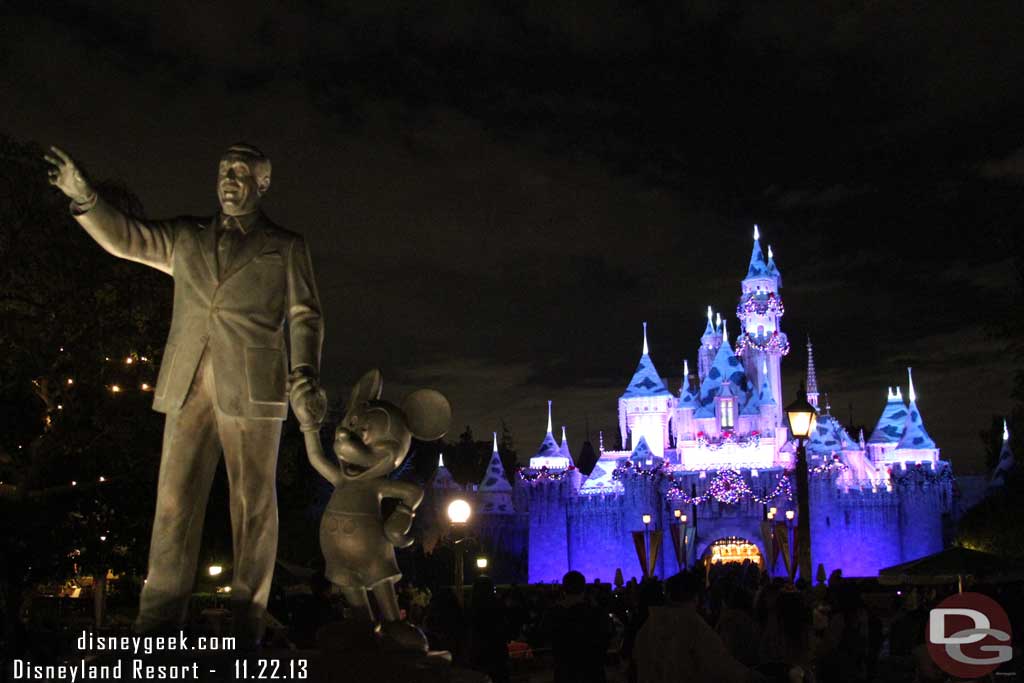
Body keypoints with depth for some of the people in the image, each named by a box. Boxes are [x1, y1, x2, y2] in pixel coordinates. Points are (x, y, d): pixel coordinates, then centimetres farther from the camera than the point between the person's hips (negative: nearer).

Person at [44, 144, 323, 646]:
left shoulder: (286, 247, 12)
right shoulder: (186, 238, 21)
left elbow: (304, 317, 6)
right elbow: (123, 237, 13)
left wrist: (305, 372, -10)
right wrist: (83, 196, -4)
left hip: (251, 386, -2)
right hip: (188, 385, 3)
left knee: (253, 502, -2)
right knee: (175, 497, -2)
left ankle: (247, 625, 4)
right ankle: (159, 620, 1)